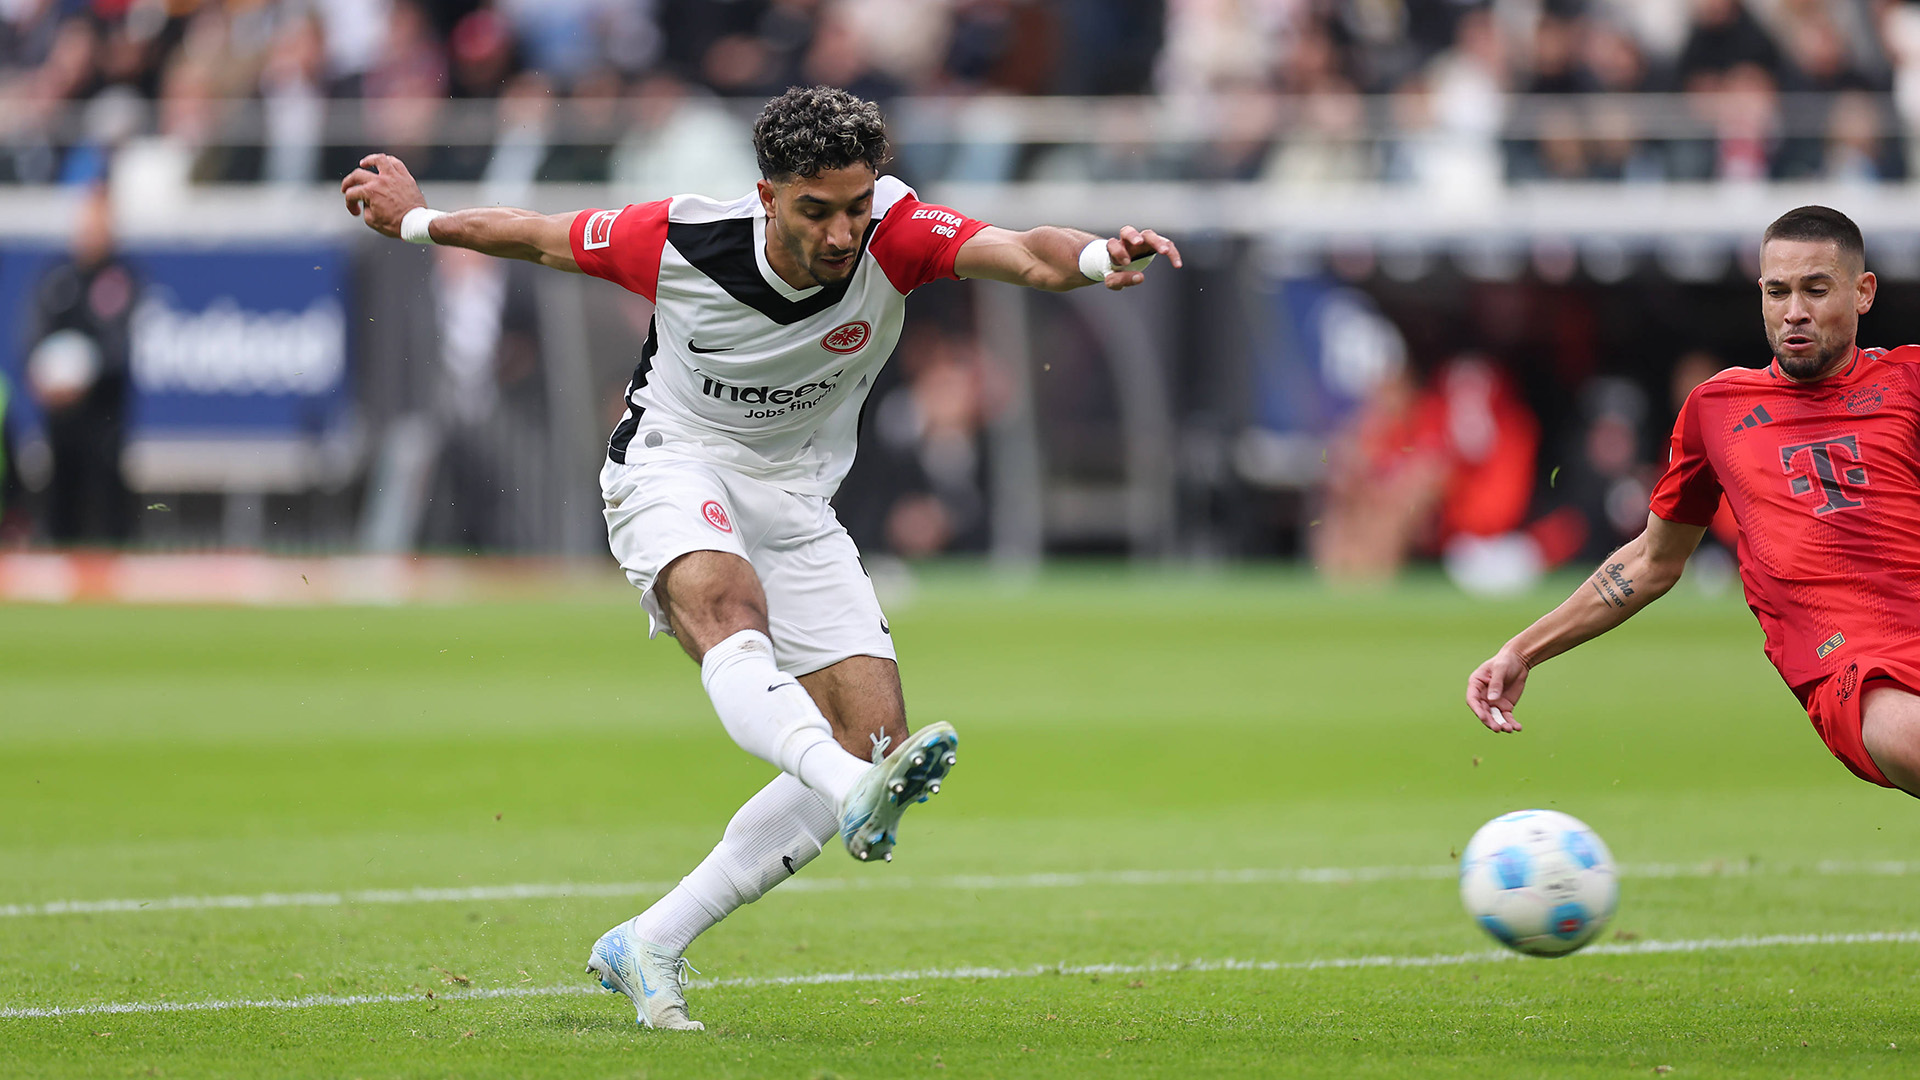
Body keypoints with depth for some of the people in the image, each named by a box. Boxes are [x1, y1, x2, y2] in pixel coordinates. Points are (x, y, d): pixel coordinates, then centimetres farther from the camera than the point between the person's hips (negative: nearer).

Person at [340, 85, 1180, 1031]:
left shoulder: (895, 233, -19)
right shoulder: (679, 241, -20)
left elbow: (1024, 256, -36)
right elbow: (539, 238, -1)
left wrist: (1096, 257, -58)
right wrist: (414, 220, 11)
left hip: (795, 503, 4)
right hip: (672, 471, -4)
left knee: (873, 732, -10)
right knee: (728, 609, -38)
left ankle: (648, 949, -4)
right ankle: (854, 795, -67)